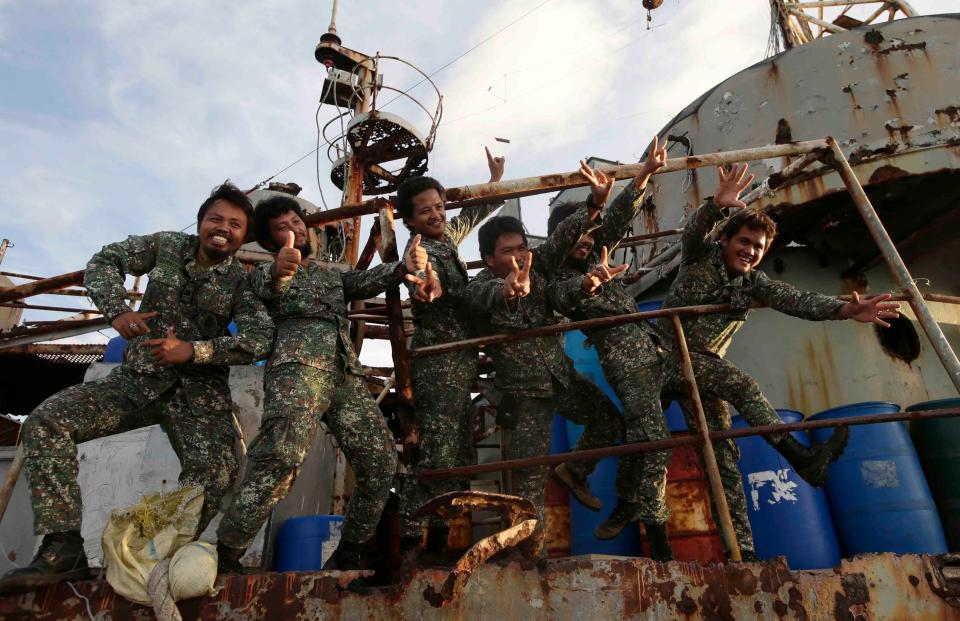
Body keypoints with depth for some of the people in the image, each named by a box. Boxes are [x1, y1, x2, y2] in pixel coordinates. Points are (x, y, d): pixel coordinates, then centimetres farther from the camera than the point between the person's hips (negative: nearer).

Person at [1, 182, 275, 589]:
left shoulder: (242, 283, -4)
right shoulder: (167, 246, 4)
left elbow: (260, 340, -16)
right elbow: (104, 262, 6)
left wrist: (193, 350, -27)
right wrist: (117, 311, -13)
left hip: (199, 392, -2)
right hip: (137, 378, 3)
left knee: (216, 472, -26)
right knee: (45, 422, -15)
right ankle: (64, 548, -15)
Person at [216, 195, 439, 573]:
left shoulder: (333, 275, 33)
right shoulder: (265, 274, 21)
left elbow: (366, 281, 11)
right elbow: (269, 286, -5)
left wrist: (402, 268, -14)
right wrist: (280, 270, -32)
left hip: (346, 374, 5)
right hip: (298, 365, -5)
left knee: (381, 460, -4)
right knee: (282, 457, -27)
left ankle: (347, 556, 9)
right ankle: (223, 558, -15)